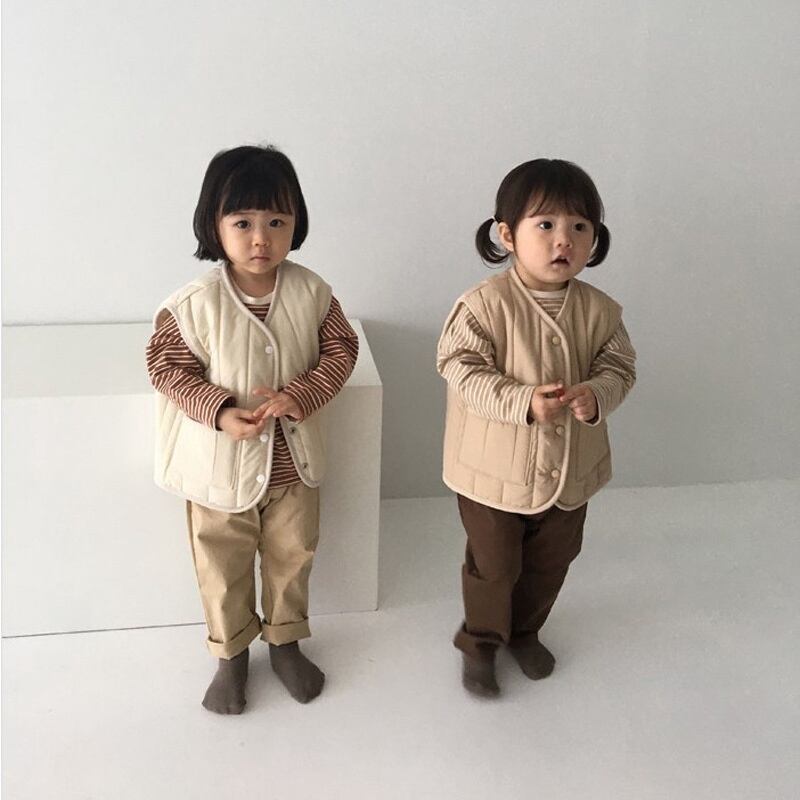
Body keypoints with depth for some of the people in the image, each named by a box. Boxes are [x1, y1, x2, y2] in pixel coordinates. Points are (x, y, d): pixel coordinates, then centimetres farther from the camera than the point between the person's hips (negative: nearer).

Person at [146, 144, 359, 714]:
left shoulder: (311, 292, -11)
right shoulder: (194, 305, -18)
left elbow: (341, 349, -5)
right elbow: (167, 366, -10)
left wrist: (299, 396, -21)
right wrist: (220, 412, -24)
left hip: (293, 461, 2)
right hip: (221, 464, -2)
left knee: (292, 557, 20)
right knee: (223, 569, 15)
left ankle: (285, 641, 44)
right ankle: (231, 654, 39)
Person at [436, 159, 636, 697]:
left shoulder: (599, 310, -7)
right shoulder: (484, 304, -19)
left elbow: (619, 367, -2)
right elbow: (463, 371, -20)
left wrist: (596, 396, -25)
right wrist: (523, 402, -34)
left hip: (570, 469, 4)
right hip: (495, 469, -4)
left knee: (550, 563, 23)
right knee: (493, 566, 14)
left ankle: (525, 631, 49)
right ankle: (480, 642, 39)